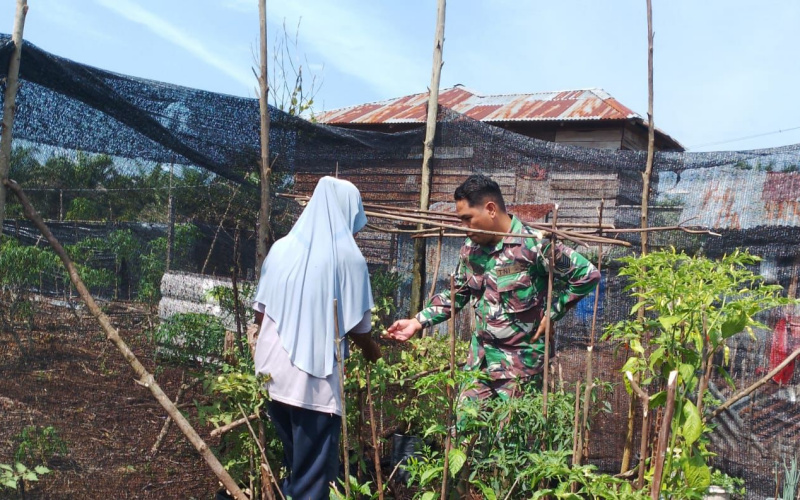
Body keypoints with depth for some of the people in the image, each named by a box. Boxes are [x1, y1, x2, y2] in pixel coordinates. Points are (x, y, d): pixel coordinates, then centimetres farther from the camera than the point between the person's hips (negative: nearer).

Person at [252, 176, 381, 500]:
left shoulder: (281, 248, 5)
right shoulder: (348, 258, -8)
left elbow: (261, 312, 10)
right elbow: (357, 324, -3)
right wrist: (371, 349, 18)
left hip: (273, 370, 6)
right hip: (314, 377, -5)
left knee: (289, 459, 22)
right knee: (313, 471, 6)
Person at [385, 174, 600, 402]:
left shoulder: (533, 245, -18)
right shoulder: (471, 248, 3)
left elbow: (588, 275, -14)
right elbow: (457, 294, 14)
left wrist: (551, 313, -14)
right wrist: (418, 321, 4)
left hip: (521, 361, -6)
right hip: (480, 357, 6)